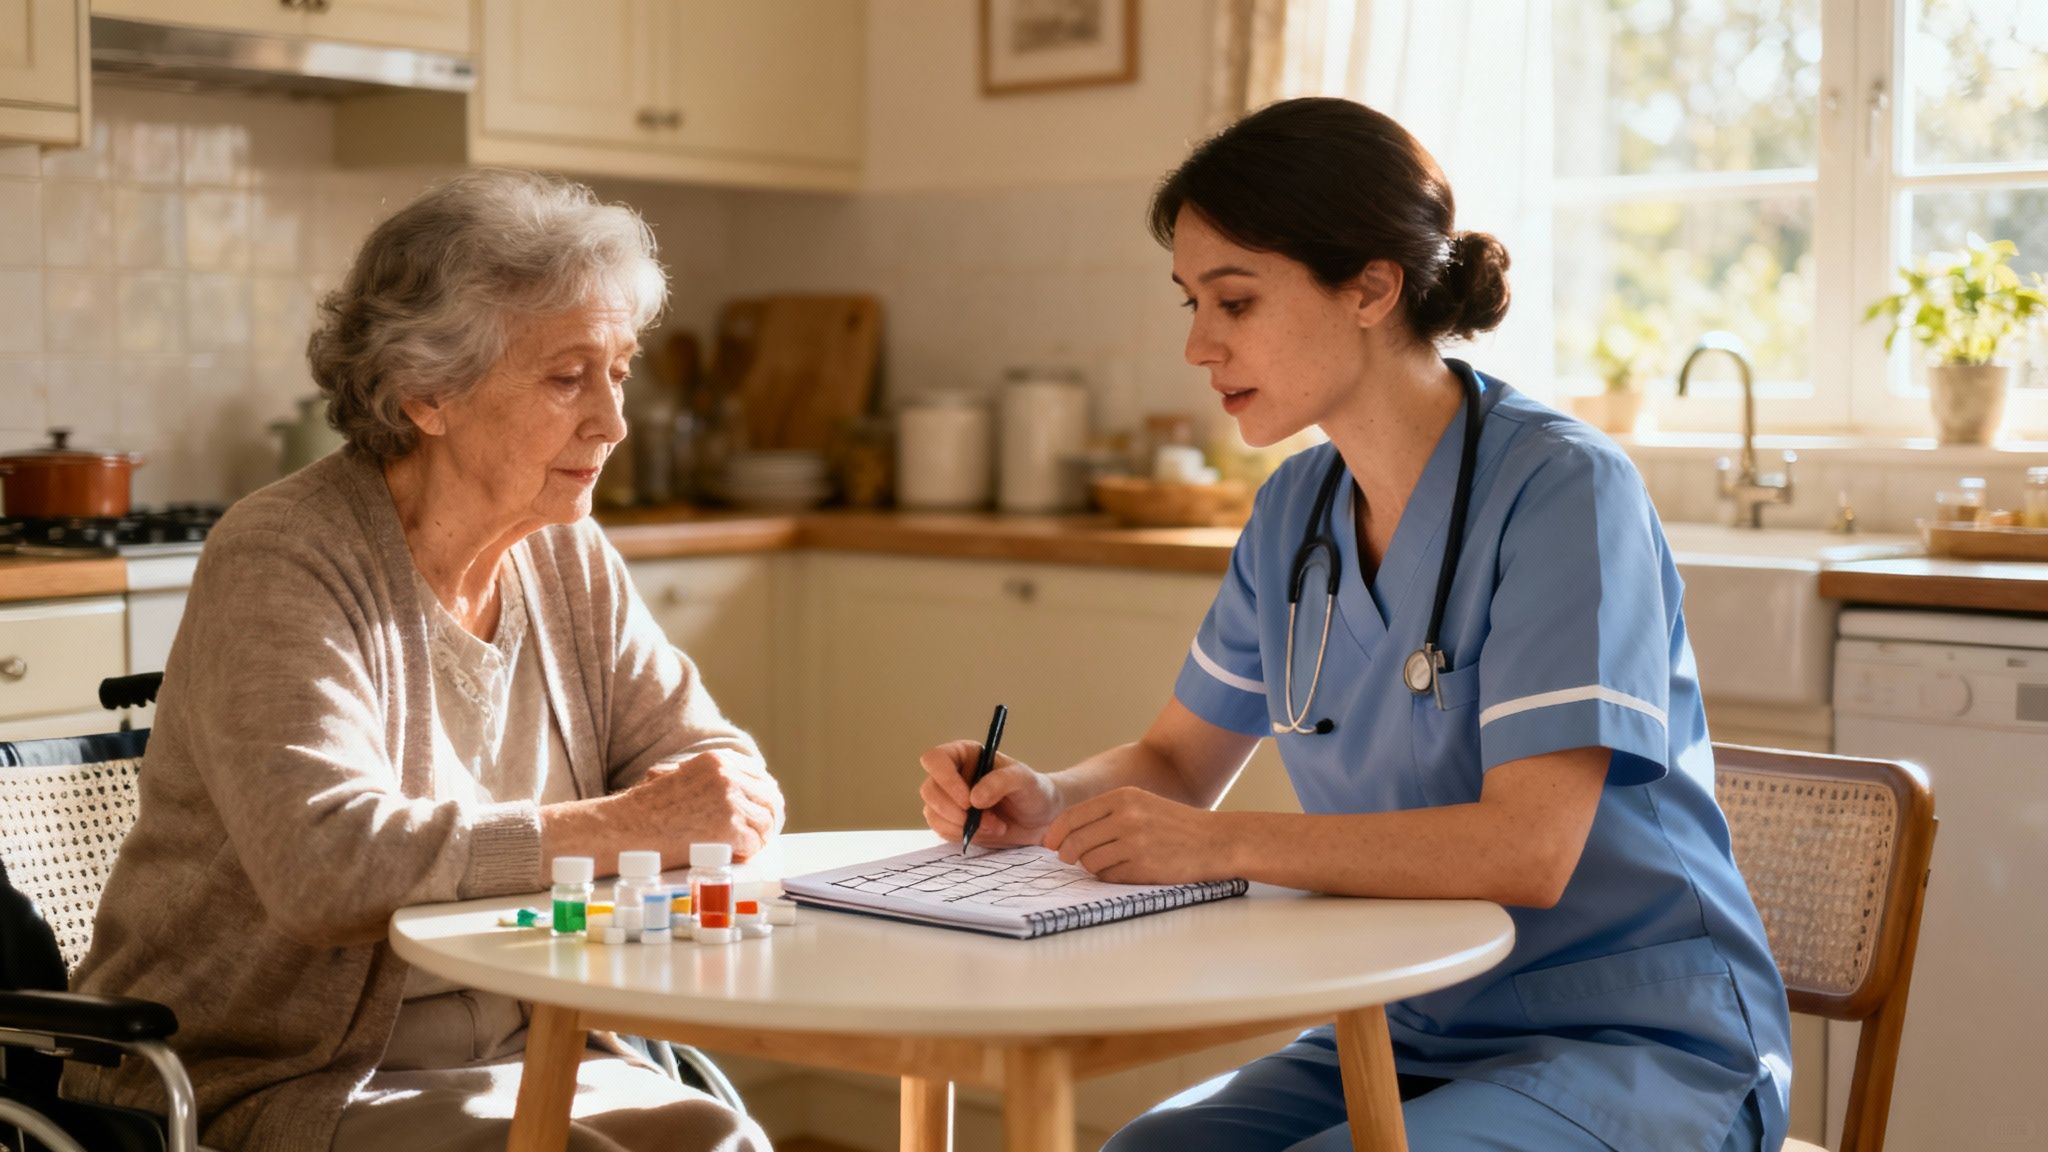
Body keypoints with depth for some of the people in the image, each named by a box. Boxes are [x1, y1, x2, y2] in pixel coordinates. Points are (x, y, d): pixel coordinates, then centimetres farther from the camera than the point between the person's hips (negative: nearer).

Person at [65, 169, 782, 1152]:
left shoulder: (567, 560, 6)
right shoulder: (280, 563, -16)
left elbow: (725, 770, 9)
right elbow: (325, 859, -29)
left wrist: (726, 798, -15)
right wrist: (619, 829, -25)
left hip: (503, 1056, 6)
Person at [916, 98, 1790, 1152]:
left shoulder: (1560, 490, -18)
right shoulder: (1294, 512, 6)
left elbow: (1529, 847, -27)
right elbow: (1177, 764, 16)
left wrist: (1228, 843, -29)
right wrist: (1044, 802, -6)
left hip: (1640, 1048, -6)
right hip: (1410, 1038, 6)